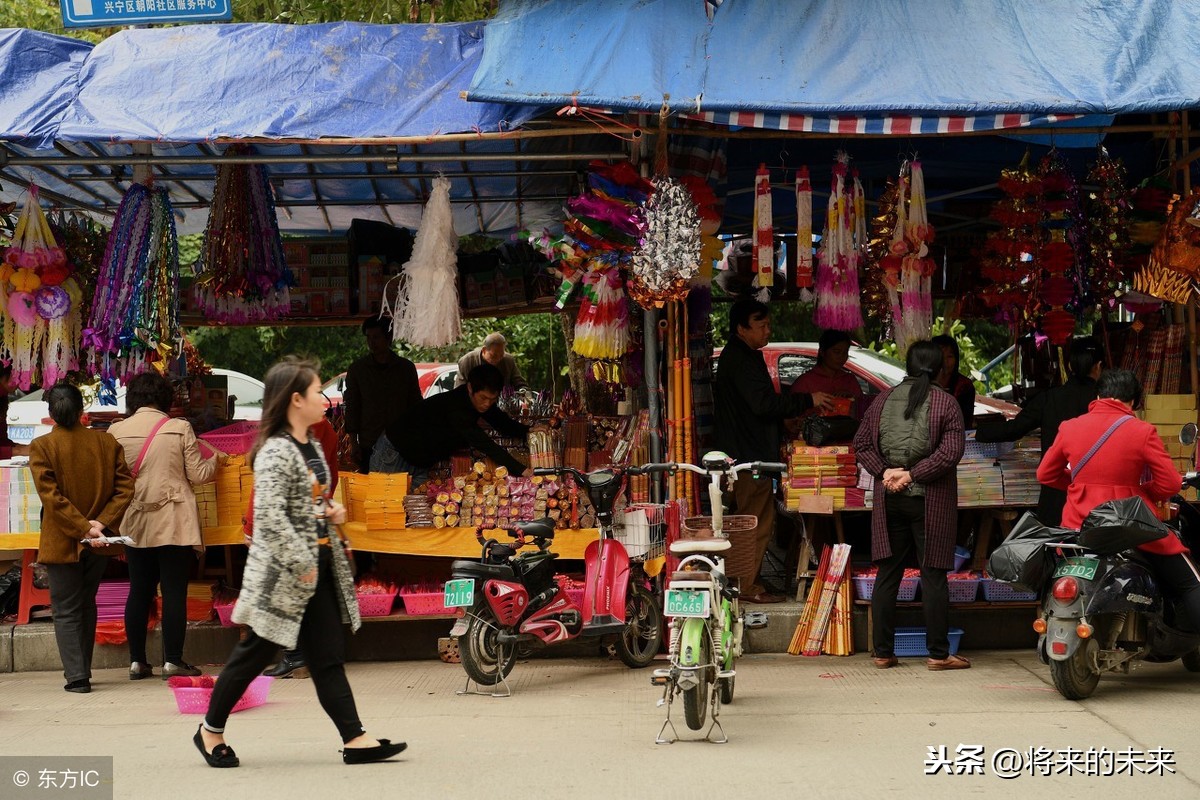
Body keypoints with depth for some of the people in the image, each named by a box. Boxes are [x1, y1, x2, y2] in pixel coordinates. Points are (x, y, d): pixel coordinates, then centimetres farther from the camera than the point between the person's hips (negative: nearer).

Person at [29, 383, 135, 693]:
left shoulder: (42, 446, -10)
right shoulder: (106, 442, 0)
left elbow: (51, 496, -18)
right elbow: (124, 487, -5)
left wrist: (83, 528, -17)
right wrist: (101, 523, -10)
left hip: (62, 543, -4)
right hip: (99, 543, 4)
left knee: (66, 611, 4)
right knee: (86, 606, 19)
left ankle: (77, 677, -4)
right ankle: (83, 672, 25)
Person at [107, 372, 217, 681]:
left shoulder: (116, 431, 0)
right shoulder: (180, 428, -6)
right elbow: (198, 475, -3)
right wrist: (214, 460, 17)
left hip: (135, 523, 3)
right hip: (175, 523, -3)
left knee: (139, 591, 10)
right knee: (174, 591, 1)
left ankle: (137, 661, 12)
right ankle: (172, 660, 1)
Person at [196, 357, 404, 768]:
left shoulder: (311, 446, 11)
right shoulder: (275, 452, -18)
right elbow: (269, 516, -25)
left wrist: (331, 511, 6)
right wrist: (302, 564, -23)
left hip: (319, 568, 9)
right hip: (282, 574, -9)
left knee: (329, 655, 6)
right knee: (255, 653, 3)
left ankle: (355, 739, 6)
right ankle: (210, 731, 20)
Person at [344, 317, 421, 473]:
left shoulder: (406, 368, 8)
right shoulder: (357, 369, 6)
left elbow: (415, 404, 12)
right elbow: (351, 407, 7)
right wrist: (353, 442, 0)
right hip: (369, 446, -1)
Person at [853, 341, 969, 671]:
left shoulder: (883, 400, 6)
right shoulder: (945, 403, -5)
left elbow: (861, 444, 5)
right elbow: (951, 451, -14)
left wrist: (884, 472, -3)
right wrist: (912, 475, -12)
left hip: (890, 499, 4)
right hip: (929, 501, -4)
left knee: (887, 574, 8)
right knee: (933, 575, 1)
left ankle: (883, 652, 11)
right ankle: (938, 653, 4)